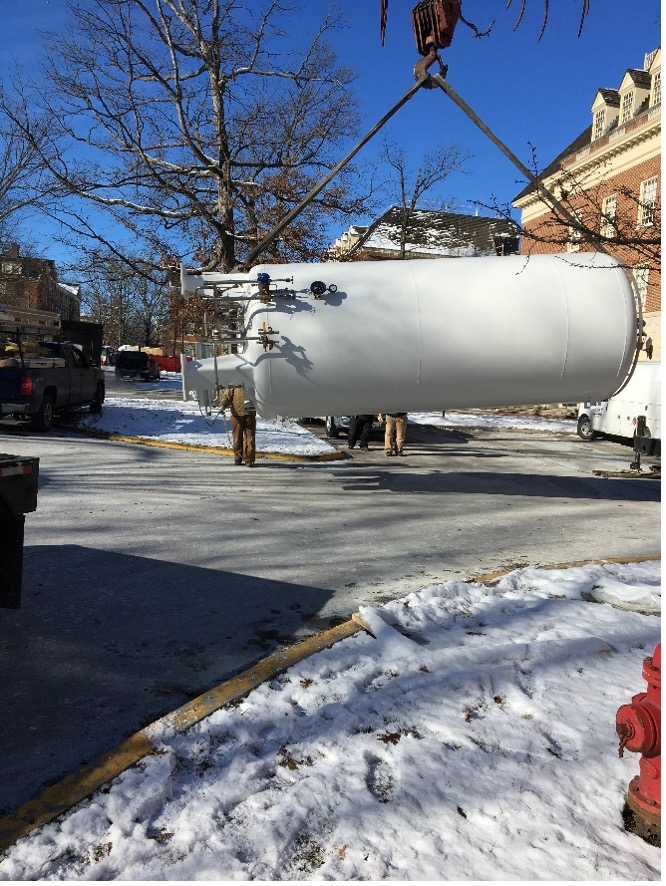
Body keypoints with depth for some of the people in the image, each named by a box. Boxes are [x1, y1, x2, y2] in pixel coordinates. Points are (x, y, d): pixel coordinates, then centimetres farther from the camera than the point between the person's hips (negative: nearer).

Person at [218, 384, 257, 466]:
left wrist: (222, 406, -11)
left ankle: (238, 459, 15)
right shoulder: (246, 389, 25)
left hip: (238, 413, -2)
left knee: (237, 436, 8)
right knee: (250, 437, 4)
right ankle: (249, 461, 1)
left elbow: (226, 397, 3)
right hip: (251, 412, 2)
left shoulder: (230, 389, 16)